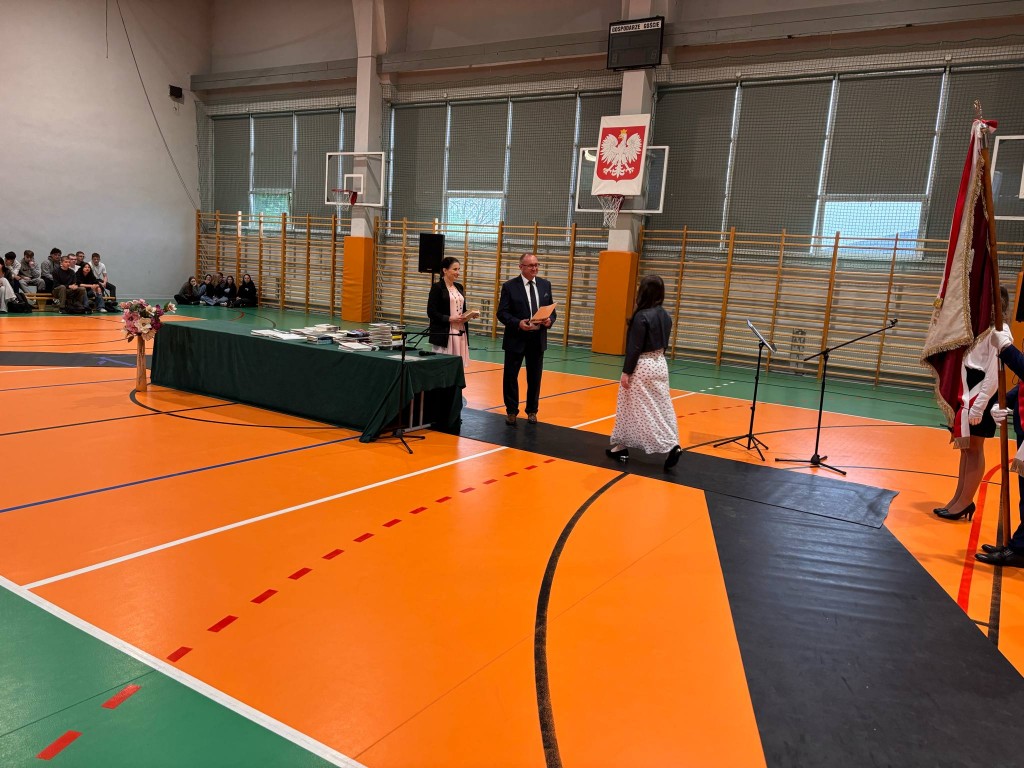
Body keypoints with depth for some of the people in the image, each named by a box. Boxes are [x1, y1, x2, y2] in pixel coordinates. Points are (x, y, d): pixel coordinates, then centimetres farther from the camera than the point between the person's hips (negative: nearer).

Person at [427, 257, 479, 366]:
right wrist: (449, 318, -18)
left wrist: (470, 314, 1)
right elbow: (431, 312, -10)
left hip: (460, 333, 6)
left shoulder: (459, 287, 14)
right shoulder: (437, 287, -6)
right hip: (443, 334, -6)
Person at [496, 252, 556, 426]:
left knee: (535, 378, 11)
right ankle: (511, 411, 19)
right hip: (516, 339, -3)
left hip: (538, 340, 3)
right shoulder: (510, 286, -6)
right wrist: (518, 323, -24)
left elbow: (551, 310, 11)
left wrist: (549, 319, -12)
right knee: (510, 376, 5)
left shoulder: (545, 285, 7)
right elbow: (502, 313, -8)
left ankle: (532, 411, 25)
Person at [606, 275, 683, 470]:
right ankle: (672, 445, 2)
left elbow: (634, 347, -18)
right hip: (660, 364, 7)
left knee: (631, 409, 5)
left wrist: (626, 372, -13)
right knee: (662, 408, 10)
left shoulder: (641, 316, -18)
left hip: (641, 367, -7)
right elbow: (664, 343, 12)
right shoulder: (665, 315, 5)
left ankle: (621, 446, 17)